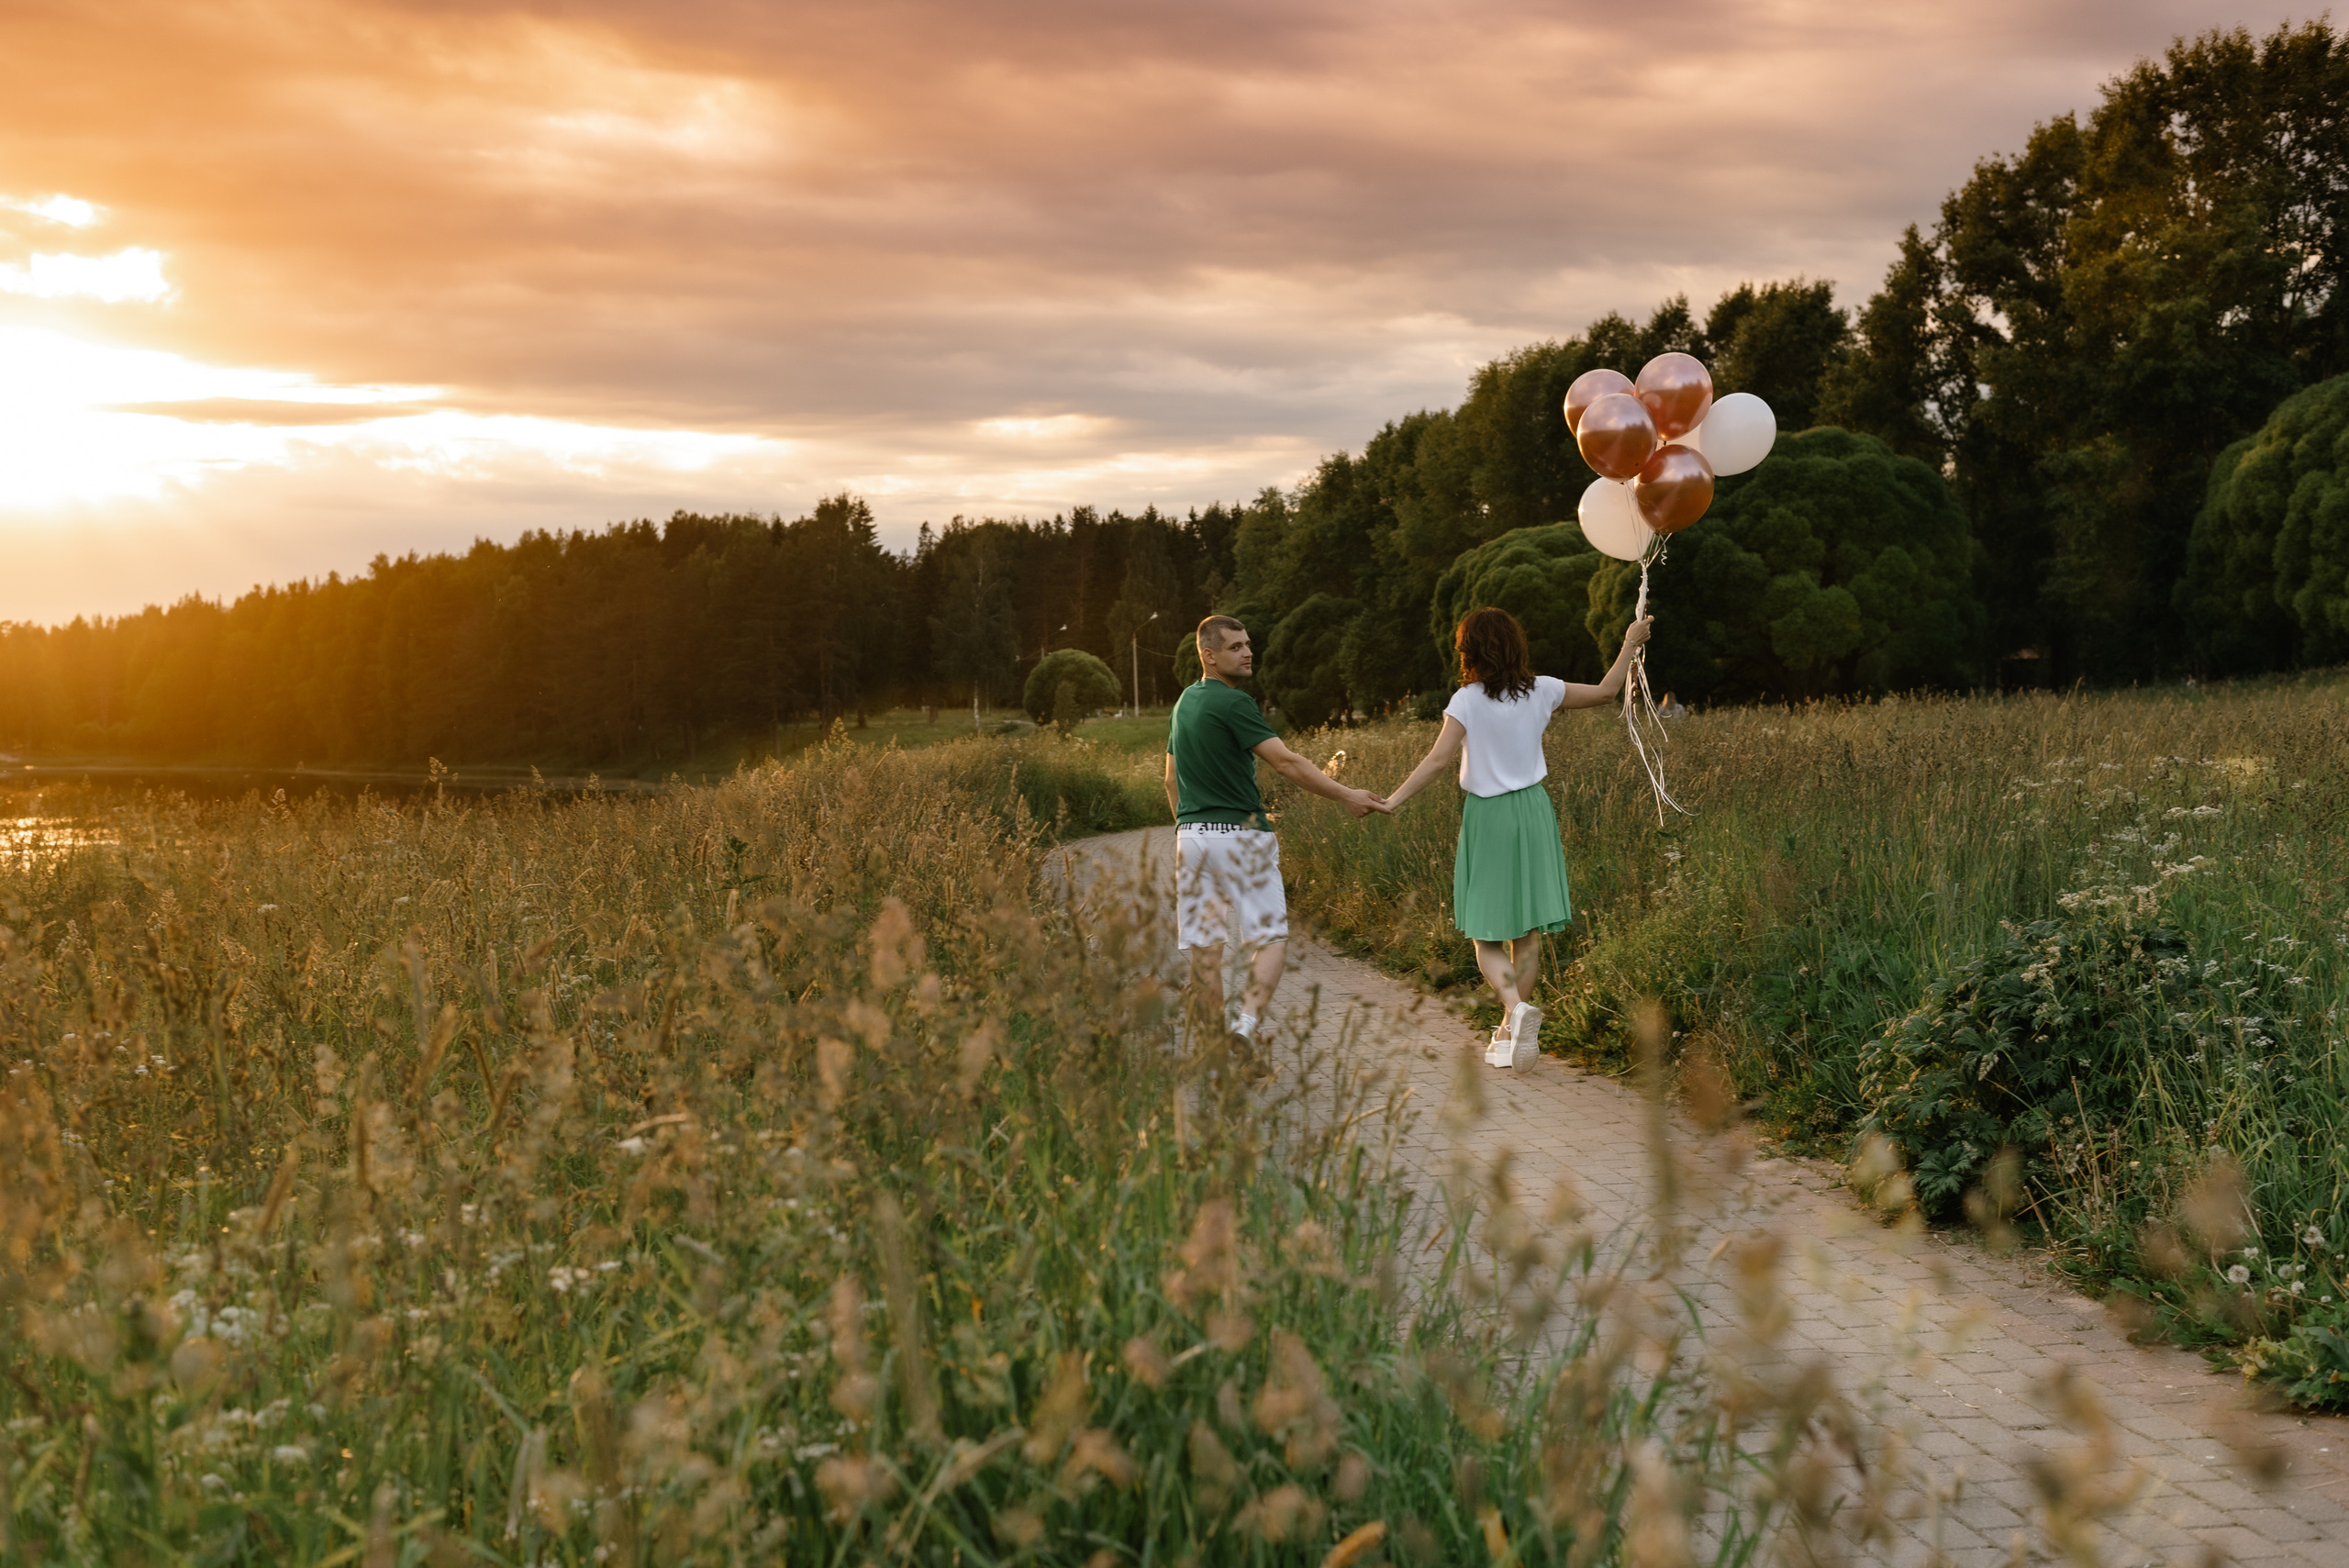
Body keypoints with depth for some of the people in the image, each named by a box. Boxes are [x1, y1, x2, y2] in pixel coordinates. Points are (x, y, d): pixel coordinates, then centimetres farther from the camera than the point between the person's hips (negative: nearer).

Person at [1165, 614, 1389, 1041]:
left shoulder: (1184, 703, 13)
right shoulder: (1232, 703, -13)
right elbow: (1286, 763, -18)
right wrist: (1346, 796, -15)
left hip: (1191, 835, 7)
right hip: (1240, 835, -7)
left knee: (1204, 947, 8)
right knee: (1270, 940, -2)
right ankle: (1247, 1021, -21)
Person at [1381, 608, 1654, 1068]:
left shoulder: (1467, 701, -12)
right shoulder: (1541, 691, 1)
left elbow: (1438, 759, -18)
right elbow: (1605, 691, 12)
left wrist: (1393, 800, -16)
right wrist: (1631, 644, 25)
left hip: (1487, 817, -4)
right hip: (1533, 810, 4)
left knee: (1485, 934, 2)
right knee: (1528, 930, 11)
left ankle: (1516, 1005, -24)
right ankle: (1512, 1031, 15)